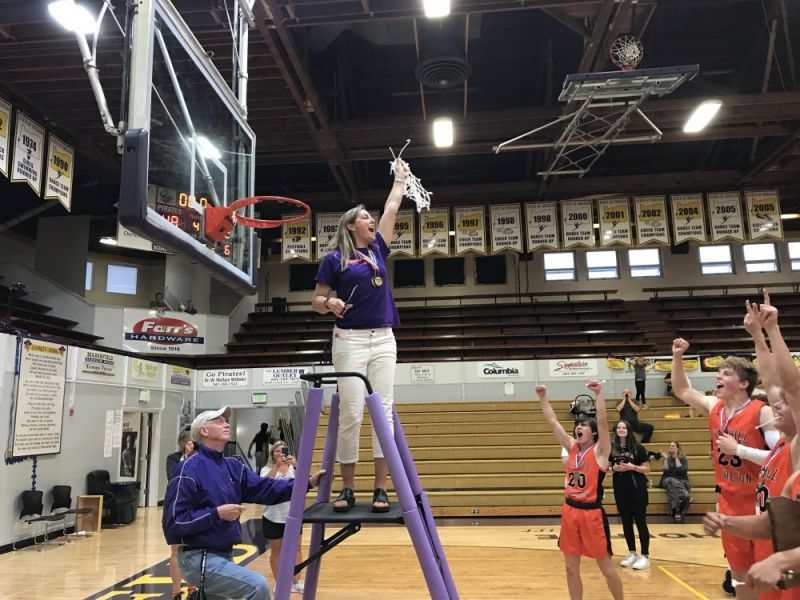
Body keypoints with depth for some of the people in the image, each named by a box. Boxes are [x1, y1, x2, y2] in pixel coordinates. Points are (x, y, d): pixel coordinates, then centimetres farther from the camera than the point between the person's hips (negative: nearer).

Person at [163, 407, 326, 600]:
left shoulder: (232, 466, 8)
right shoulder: (189, 469, -15)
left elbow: (265, 488, 0)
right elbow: (173, 522, -19)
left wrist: (307, 482, -8)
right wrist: (217, 513, -24)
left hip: (225, 555, 8)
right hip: (199, 558, -8)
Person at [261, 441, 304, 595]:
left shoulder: (293, 467, 0)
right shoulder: (267, 469, -4)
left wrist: (296, 465, -35)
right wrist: (277, 465, -35)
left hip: (292, 515, 2)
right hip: (273, 516, -2)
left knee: (295, 548, 6)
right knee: (276, 549, 9)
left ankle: (296, 582, 16)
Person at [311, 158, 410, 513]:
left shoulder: (378, 249, 14)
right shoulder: (334, 259, 2)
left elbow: (392, 208, 22)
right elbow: (316, 300, 3)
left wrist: (400, 177, 31)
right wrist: (330, 304, -18)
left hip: (384, 340, 4)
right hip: (350, 340, -4)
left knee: (383, 412, -1)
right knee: (350, 414, -6)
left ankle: (381, 489, 2)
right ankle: (347, 489, 5)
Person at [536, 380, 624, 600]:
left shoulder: (599, 451, -7)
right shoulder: (571, 447, 7)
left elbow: (602, 422, -22)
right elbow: (553, 422, 4)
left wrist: (599, 394, -30)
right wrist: (543, 397, -3)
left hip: (592, 513, -5)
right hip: (570, 511, 5)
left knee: (606, 568, 8)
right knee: (571, 567, 12)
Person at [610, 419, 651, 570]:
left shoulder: (637, 447, -5)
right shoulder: (611, 447, 2)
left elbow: (647, 469, -4)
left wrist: (633, 467, -19)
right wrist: (613, 468, -11)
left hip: (637, 489, -3)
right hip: (620, 489, 3)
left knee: (640, 521, 0)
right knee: (626, 522, 10)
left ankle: (645, 556, 8)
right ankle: (632, 553, 22)